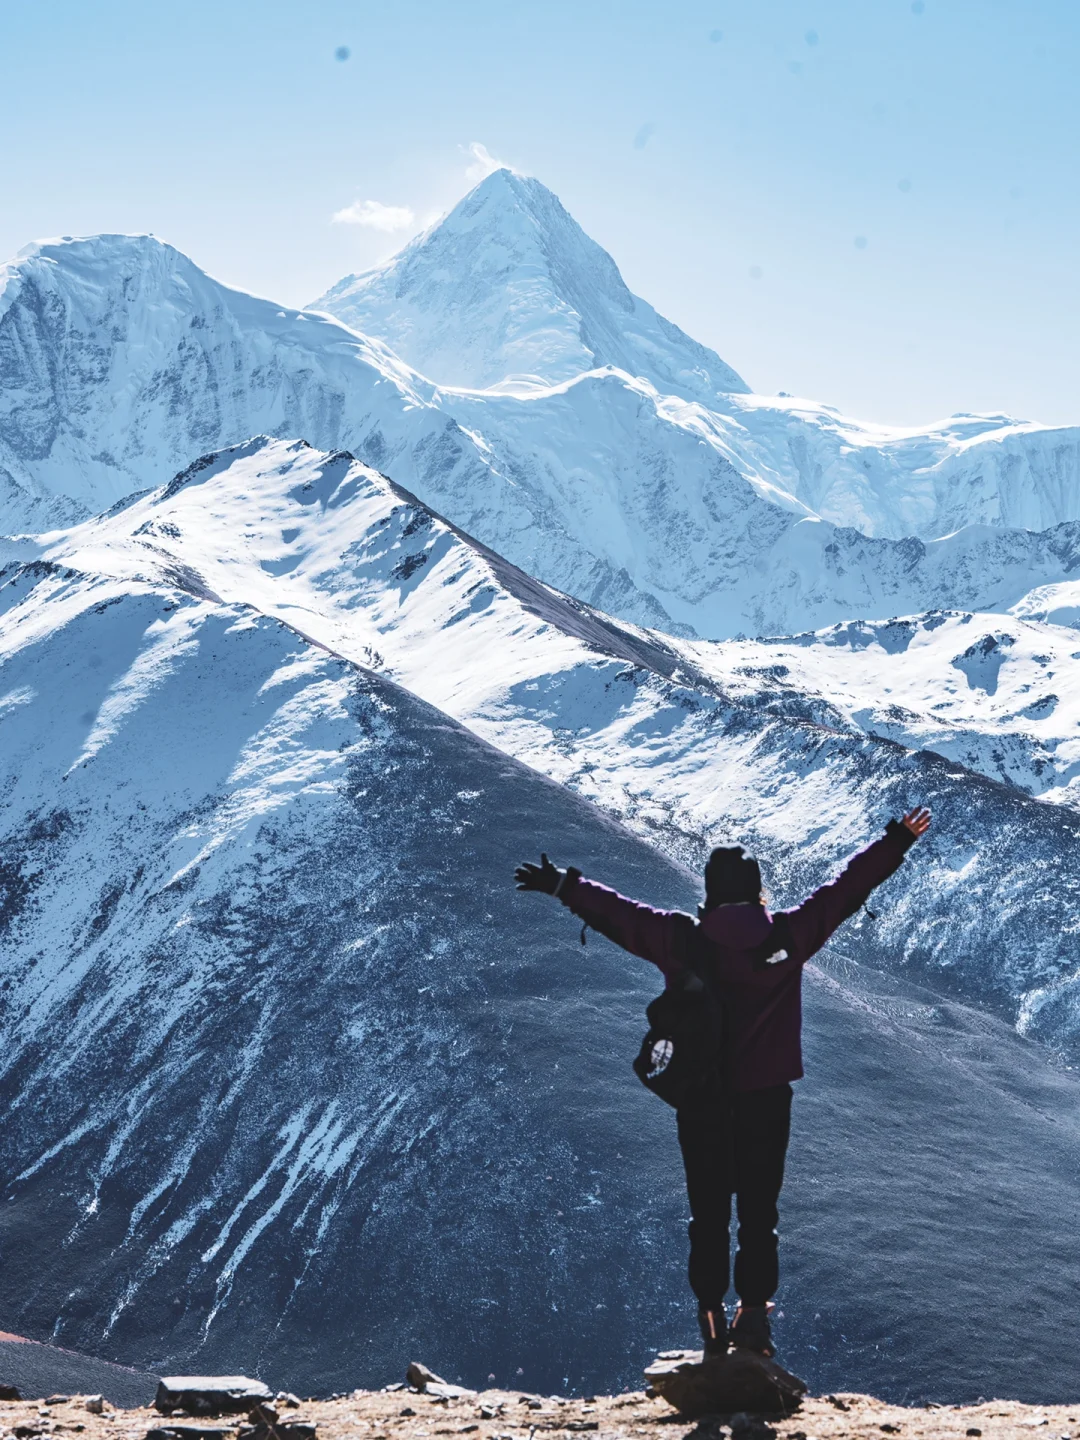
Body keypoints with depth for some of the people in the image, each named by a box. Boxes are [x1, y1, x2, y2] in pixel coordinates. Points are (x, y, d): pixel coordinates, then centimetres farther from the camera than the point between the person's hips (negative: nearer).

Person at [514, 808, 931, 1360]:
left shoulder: (679, 938, -5)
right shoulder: (787, 934, -6)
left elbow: (615, 911, 5)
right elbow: (847, 887, 2)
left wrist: (562, 884, 19)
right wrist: (898, 840, 12)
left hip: (700, 1100, 0)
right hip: (768, 1096, 0)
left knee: (709, 1212, 10)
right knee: (759, 1212, 9)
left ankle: (712, 1317, 9)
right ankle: (755, 1314, 5)